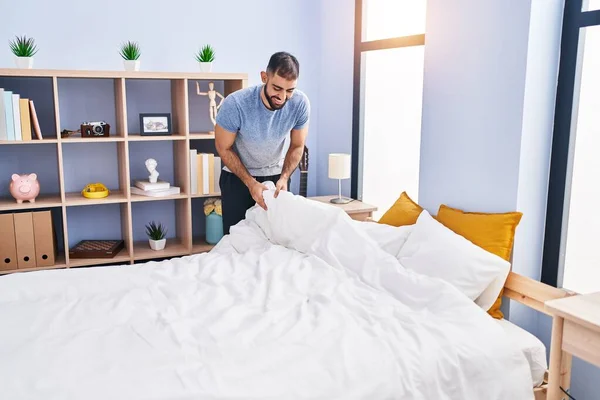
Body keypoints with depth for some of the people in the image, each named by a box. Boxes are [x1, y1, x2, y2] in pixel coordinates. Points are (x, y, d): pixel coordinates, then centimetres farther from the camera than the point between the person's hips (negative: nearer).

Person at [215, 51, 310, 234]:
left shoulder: (301, 103, -23)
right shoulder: (235, 104, -29)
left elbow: (297, 146, -7)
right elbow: (224, 148, -14)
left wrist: (284, 178, -21)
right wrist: (250, 183, -19)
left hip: (277, 174, 2)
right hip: (237, 176, -2)